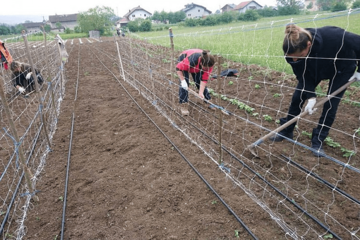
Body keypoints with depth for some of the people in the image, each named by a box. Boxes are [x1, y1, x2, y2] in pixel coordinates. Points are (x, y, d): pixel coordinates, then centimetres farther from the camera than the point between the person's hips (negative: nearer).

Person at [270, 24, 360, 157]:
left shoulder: (334, 36, -44)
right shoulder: (293, 52, -32)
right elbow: (303, 75, -20)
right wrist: (311, 96, -30)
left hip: (342, 68, -3)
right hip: (315, 68, 3)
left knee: (331, 103, -9)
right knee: (298, 96, -2)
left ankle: (318, 141, 4)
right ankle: (286, 131, 15)